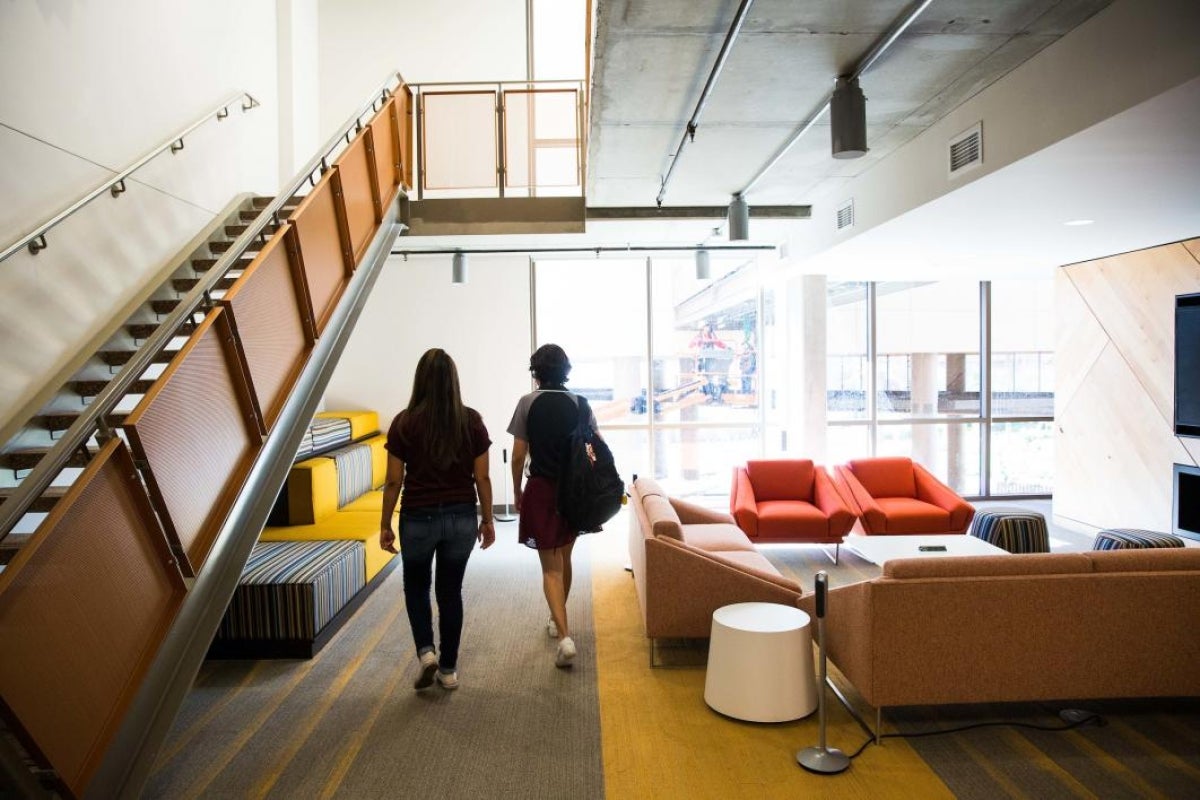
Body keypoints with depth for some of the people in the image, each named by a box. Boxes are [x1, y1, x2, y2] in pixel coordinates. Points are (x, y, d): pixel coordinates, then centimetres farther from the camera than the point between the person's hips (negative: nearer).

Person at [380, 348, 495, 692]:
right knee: (451, 590, 15)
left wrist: (385, 525, 5)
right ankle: (448, 669, 23)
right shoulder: (471, 421, -5)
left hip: (419, 519, -1)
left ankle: (426, 652, 7)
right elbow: (482, 477, -2)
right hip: (461, 519, 2)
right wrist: (487, 519, 9)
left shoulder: (405, 422, -10)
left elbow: (394, 481, -6)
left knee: (416, 586, 22)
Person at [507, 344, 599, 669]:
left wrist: (517, 492, 7)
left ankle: (565, 637, -11)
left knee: (551, 567, 1)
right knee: (564, 559, 21)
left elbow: (518, 456, -6)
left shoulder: (528, 403, -7)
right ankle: (559, 621, 38)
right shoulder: (580, 404, 0)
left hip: (541, 489, -3)